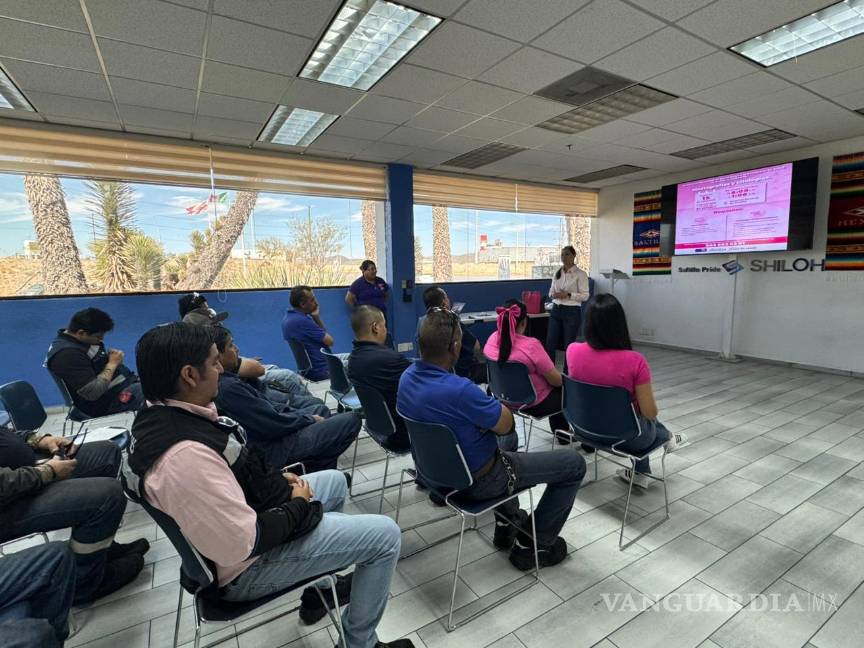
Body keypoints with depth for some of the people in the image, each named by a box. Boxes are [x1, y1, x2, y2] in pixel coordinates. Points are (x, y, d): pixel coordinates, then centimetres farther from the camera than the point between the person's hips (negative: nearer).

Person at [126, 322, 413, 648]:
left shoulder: (162, 415, -4)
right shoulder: (185, 455, -36)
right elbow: (244, 543, -31)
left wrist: (276, 478, 2)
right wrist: (298, 505, -15)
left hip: (246, 512, 9)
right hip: (247, 563, -9)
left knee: (335, 481, 25)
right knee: (385, 535, -7)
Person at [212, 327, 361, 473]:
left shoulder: (226, 379, 2)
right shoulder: (228, 388, -28)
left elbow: (264, 404, 10)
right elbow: (273, 424, -24)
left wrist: (296, 413, 4)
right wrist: (310, 419, -9)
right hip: (274, 447, -10)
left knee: (321, 409, 30)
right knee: (352, 420, -10)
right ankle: (318, 469, 9)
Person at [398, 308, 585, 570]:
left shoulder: (407, 377, -9)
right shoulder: (459, 390, -38)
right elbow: (506, 423, -21)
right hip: (478, 480, -8)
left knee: (507, 438, 35)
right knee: (574, 464, 5)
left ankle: (507, 522, 39)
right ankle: (535, 545, 18)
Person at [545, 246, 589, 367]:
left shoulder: (580, 274, -6)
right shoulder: (557, 273, 10)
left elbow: (585, 295, -10)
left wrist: (568, 294, -21)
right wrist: (553, 294, -8)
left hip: (572, 312, -5)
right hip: (556, 310, 5)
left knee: (569, 345, 2)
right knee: (550, 343, 3)